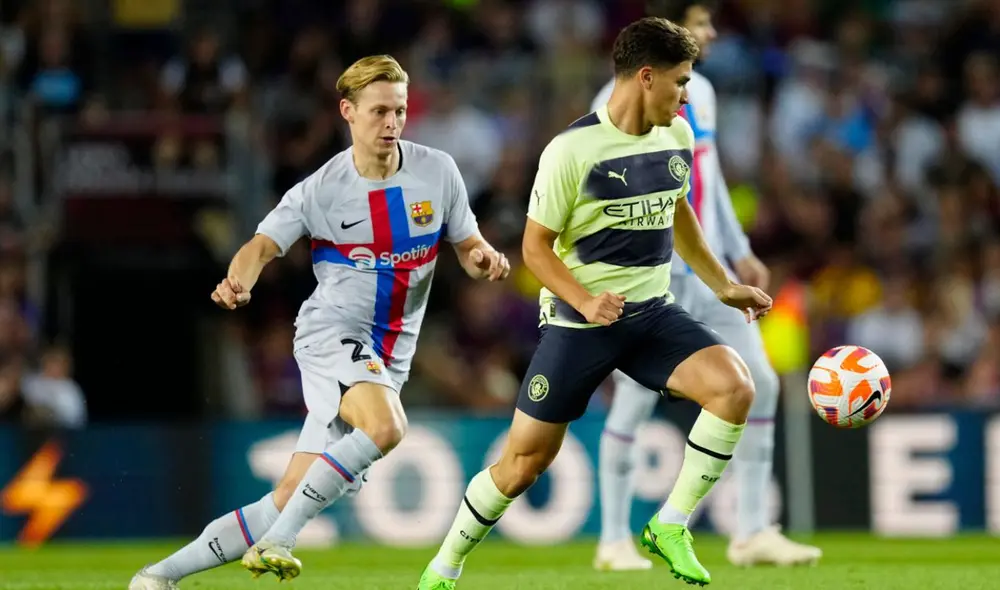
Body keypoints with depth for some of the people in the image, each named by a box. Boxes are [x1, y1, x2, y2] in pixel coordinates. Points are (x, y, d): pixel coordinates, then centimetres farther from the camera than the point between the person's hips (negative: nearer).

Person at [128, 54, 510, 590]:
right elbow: (263, 245, -6)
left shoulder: (437, 172, 3)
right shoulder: (321, 189, -5)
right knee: (385, 427, -35)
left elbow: (470, 250, 10)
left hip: (388, 357, 4)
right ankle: (276, 543, -27)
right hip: (331, 330, -4)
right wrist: (238, 281, -28)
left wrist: (484, 260, -14)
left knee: (289, 500, -3)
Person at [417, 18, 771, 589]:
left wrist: (724, 286, 21)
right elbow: (536, 244, -10)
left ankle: (671, 526, -7)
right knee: (525, 461, 0)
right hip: (581, 322, -5)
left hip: (654, 311, 5)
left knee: (735, 387, -22)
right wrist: (586, 302, -24)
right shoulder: (573, 150, -15)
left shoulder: (677, 137, 4)